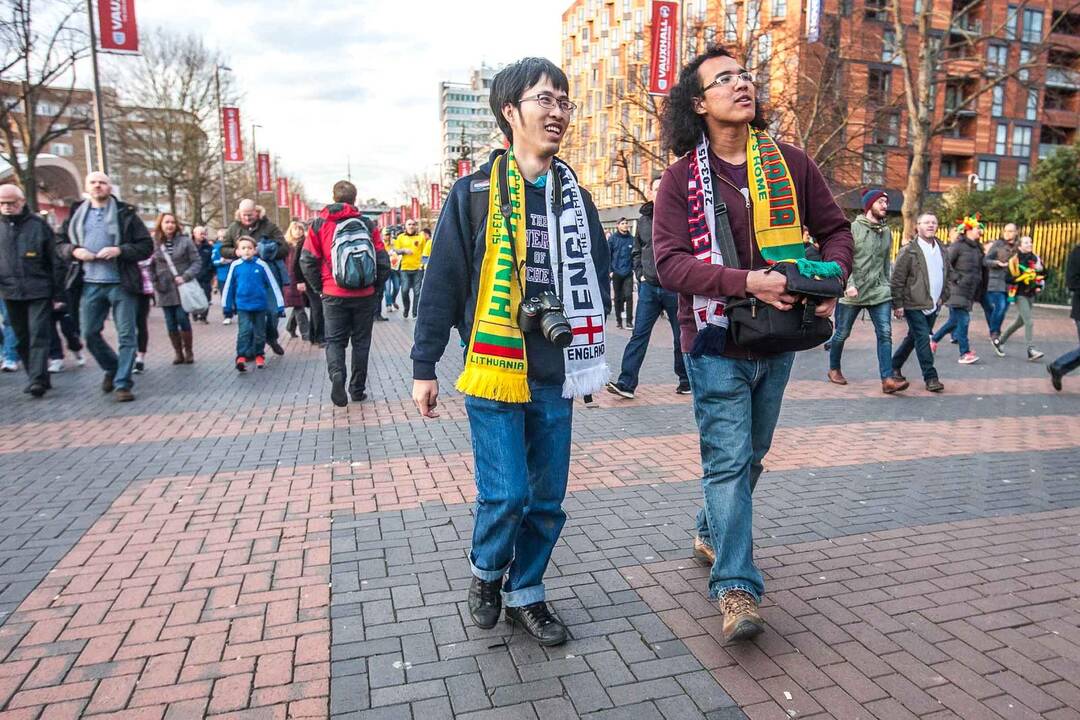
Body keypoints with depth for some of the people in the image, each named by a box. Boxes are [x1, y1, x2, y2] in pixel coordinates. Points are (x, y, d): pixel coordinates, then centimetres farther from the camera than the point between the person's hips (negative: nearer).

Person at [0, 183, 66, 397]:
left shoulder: (38, 225, -1)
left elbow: (56, 261, -1)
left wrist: (58, 295, -4)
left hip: (39, 292, -5)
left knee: (38, 337, -9)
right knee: (22, 340, 9)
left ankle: (38, 379, -10)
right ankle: (38, 379, 18)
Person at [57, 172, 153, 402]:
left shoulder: (125, 214, 1)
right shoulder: (77, 214, 11)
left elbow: (147, 246, -2)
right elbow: (61, 244, 16)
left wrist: (120, 250, -16)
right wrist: (74, 251, -5)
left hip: (121, 283, -4)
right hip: (90, 284, 4)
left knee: (126, 335, -3)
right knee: (90, 333, 9)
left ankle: (123, 383, 4)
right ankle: (112, 369, 32)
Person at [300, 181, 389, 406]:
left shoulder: (319, 224, 1)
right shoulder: (368, 225, 1)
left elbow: (308, 261, -3)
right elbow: (383, 262, -2)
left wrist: (320, 288, 8)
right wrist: (377, 289, 10)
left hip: (334, 295, 0)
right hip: (365, 295, 1)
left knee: (335, 340, 10)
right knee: (361, 341, 12)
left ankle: (337, 374, -17)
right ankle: (357, 389, 17)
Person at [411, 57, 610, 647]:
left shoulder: (575, 197, 10)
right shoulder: (475, 192, -3)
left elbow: (595, 280, 16)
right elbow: (442, 281, -4)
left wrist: (592, 356, 14)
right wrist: (424, 366, -4)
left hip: (555, 376, 4)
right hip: (494, 370, -4)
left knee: (547, 499, 9)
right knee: (506, 493, -6)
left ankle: (526, 593, 31)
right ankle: (486, 570, 26)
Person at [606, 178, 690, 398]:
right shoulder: (643, 220, 10)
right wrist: (640, 274, 8)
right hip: (649, 287, 4)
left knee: (681, 336, 9)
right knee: (639, 334, -2)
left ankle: (686, 380, 23)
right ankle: (626, 383, -4)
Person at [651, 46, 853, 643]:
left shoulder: (790, 163, 5)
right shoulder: (682, 178, -5)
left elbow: (834, 228, 13)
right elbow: (670, 262, -15)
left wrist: (833, 277, -7)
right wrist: (747, 282, -26)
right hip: (716, 345, -5)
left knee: (750, 457, 19)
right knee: (728, 462, -7)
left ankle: (711, 533, 42)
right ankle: (735, 590, 1)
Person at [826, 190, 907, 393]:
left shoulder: (886, 232, 12)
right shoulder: (854, 228, -6)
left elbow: (886, 263, 20)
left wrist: (887, 286, 17)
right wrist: (849, 284, -23)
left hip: (879, 292, 5)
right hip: (852, 293, -4)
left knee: (885, 334, -6)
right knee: (842, 334, 8)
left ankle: (887, 379, -7)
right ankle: (834, 369, 29)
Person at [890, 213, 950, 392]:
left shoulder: (941, 250, 13)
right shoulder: (908, 251, -10)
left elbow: (945, 275, 24)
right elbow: (897, 280, -11)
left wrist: (943, 297, 16)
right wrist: (898, 304, -13)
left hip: (933, 305, 7)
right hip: (914, 305, -7)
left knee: (913, 338, 14)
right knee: (923, 339, -9)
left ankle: (895, 366, 30)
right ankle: (930, 377, -4)